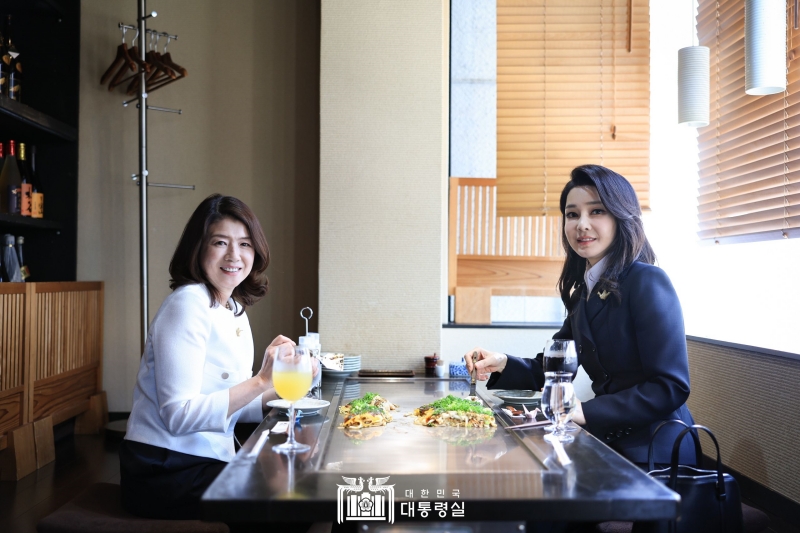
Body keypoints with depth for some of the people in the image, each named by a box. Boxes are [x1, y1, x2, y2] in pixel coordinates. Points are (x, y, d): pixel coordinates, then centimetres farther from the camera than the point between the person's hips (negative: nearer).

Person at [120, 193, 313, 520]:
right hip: (165, 472, -8)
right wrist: (260, 380, -27)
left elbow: (227, 404, 9)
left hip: (206, 462, 8)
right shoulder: (188, 304, -17)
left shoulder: (235, 310, 10)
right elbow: (179, 416, -23)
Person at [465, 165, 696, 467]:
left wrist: (587, 412, -22)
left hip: (653, 452, -6)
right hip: (610, 444, 6)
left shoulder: (648, 282, -13)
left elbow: (672, 386, -18)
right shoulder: (583, 293, 11)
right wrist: (502, 365, -5)